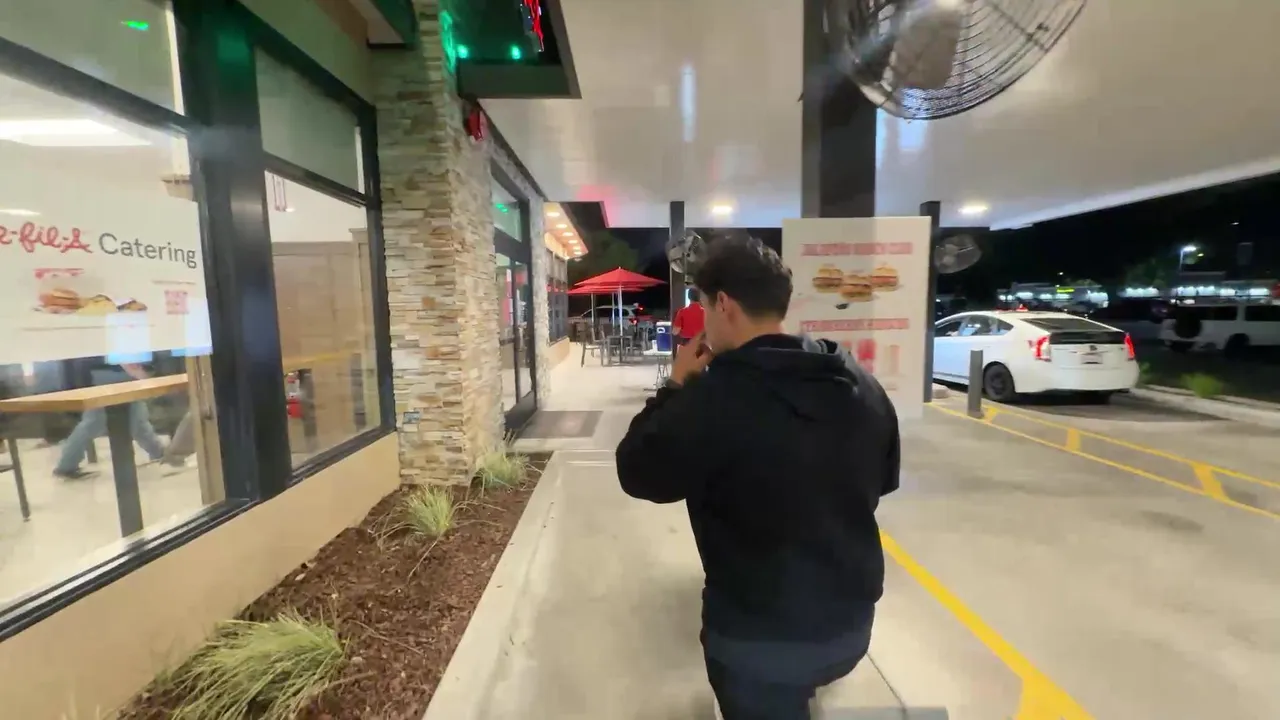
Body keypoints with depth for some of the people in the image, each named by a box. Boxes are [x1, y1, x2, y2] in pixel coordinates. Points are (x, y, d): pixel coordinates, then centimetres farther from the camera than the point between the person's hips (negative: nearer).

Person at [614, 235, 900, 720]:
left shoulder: (714, 398, -28)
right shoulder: (861, 383, -6)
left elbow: (637, 474, -13)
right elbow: (884, 479, 9)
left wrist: (676, 388, -5)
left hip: (761, 638, -5)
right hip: (852, 623, 5)